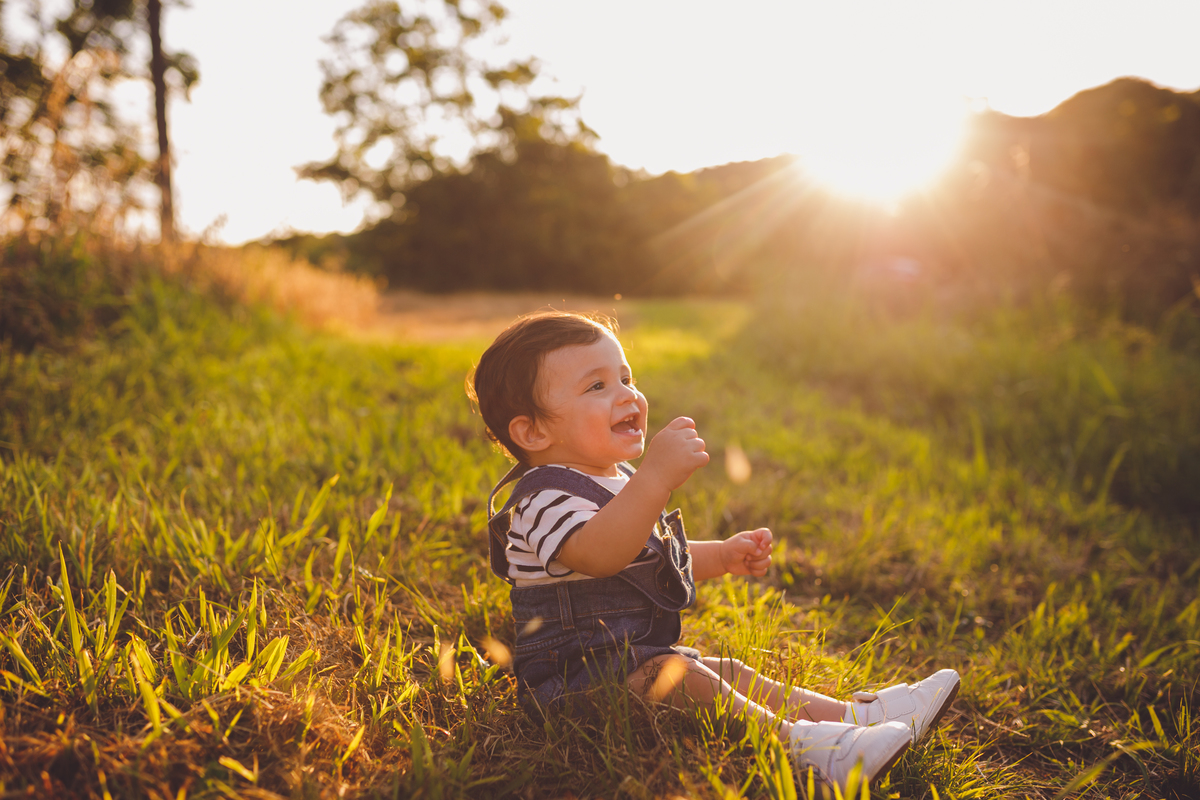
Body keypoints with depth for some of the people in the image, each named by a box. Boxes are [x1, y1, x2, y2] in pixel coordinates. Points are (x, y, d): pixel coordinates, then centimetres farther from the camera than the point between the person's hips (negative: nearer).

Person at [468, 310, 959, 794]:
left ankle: (854, 714, 3)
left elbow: (651, 556, 28)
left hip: (637, 657, 10)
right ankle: (796, 740, -39)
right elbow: (598, 555, -41)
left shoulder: (622, 482, 15)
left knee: (732, 676, 3)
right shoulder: (544, 497, -20)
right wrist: (656, 477, -51)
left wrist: (723, 557, 14)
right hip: (575, 676, -10)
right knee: (675, 677, -30)